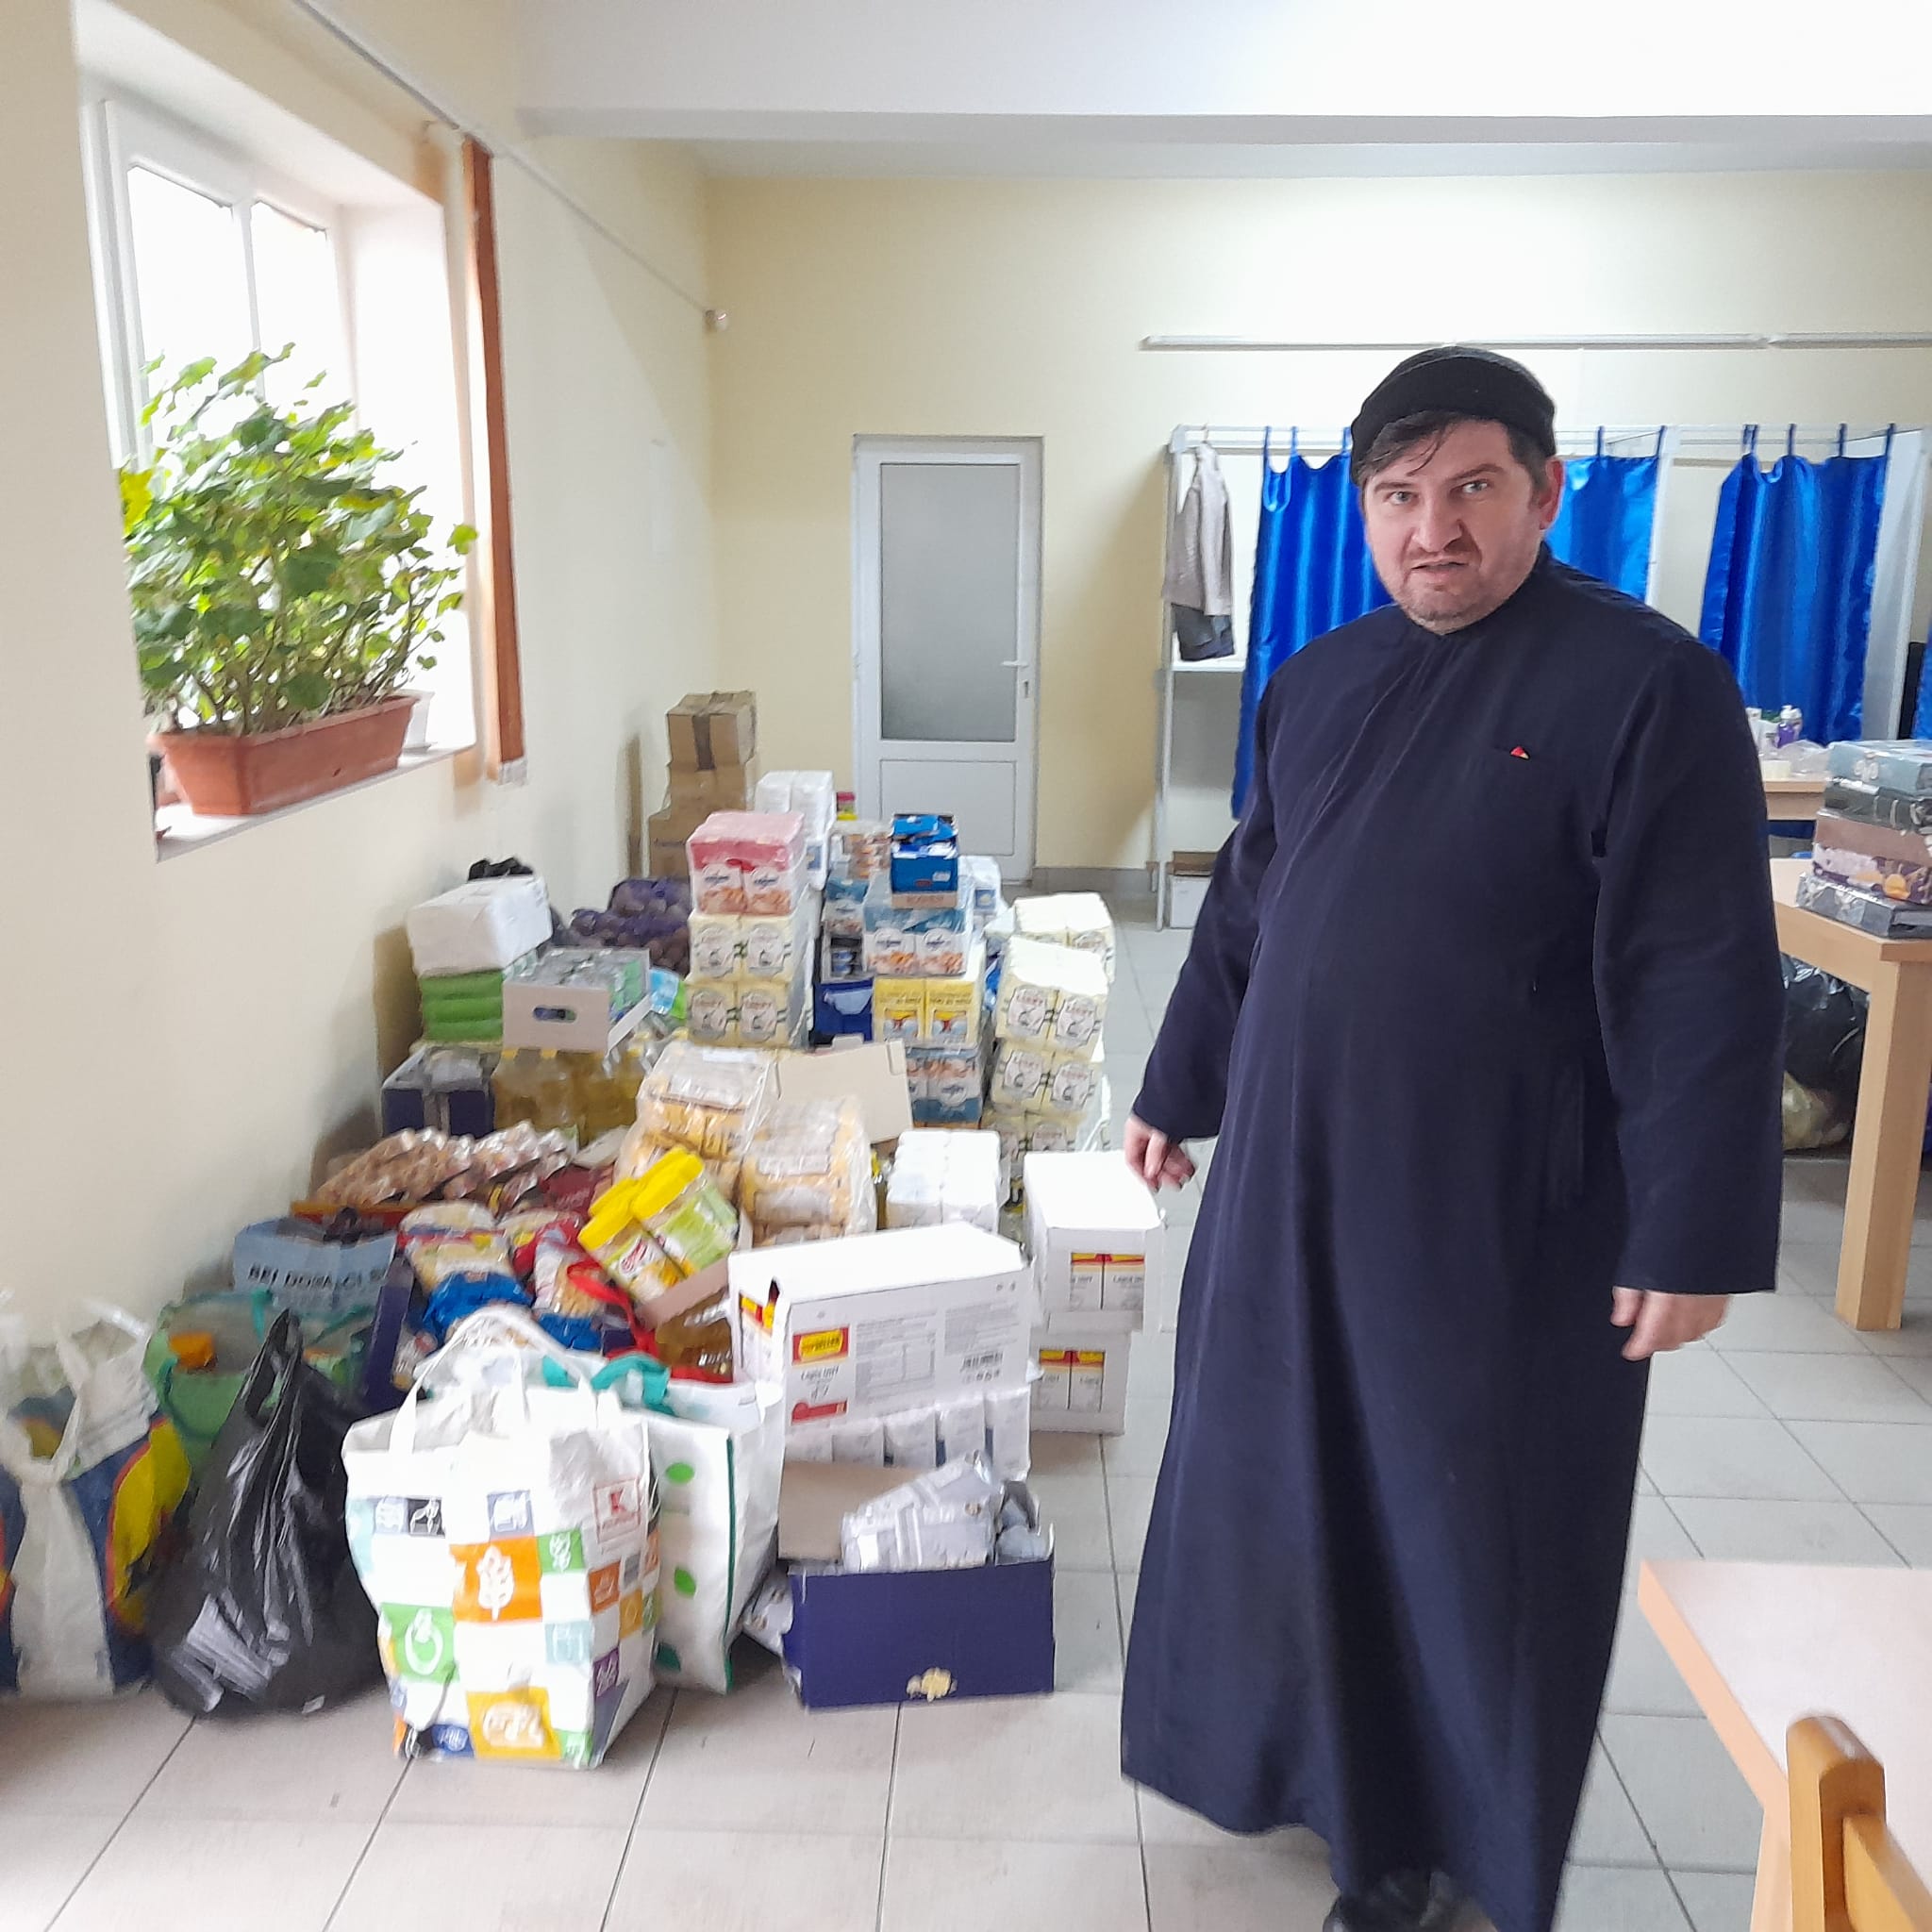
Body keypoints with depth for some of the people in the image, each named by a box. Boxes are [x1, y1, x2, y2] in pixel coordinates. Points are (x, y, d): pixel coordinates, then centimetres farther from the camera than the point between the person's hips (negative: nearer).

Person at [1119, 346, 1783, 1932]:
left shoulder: (1647, 685, -12)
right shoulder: (1317, 685, 7)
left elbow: (1705, 981, -14)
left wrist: (1694, 1233, -15)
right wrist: (1179, 1089, 18)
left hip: (1508, 1215, -5)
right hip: (1295, 1180, 6)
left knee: (1472, 1527, 11)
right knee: (1292, 1484, 18)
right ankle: (1321, 1752, 43)